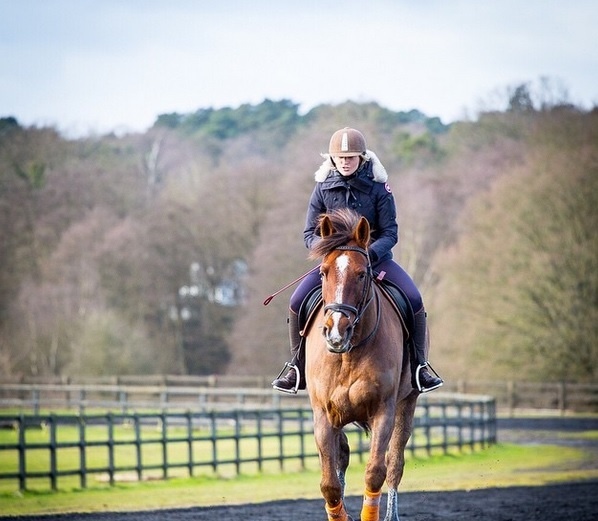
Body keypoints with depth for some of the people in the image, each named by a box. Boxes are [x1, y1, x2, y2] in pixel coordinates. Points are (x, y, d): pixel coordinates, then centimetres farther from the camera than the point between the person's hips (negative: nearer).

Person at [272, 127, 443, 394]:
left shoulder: (378, 187, -8)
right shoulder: (323, 188, -3)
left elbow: (390, 233, -8)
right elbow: (310, 233, 0)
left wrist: (371, 254, -27)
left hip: (375, 258, -1)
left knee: (414, 300, -23)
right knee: (297, 302, -18)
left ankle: (419, 367, -9)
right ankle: (296, 367, 0)